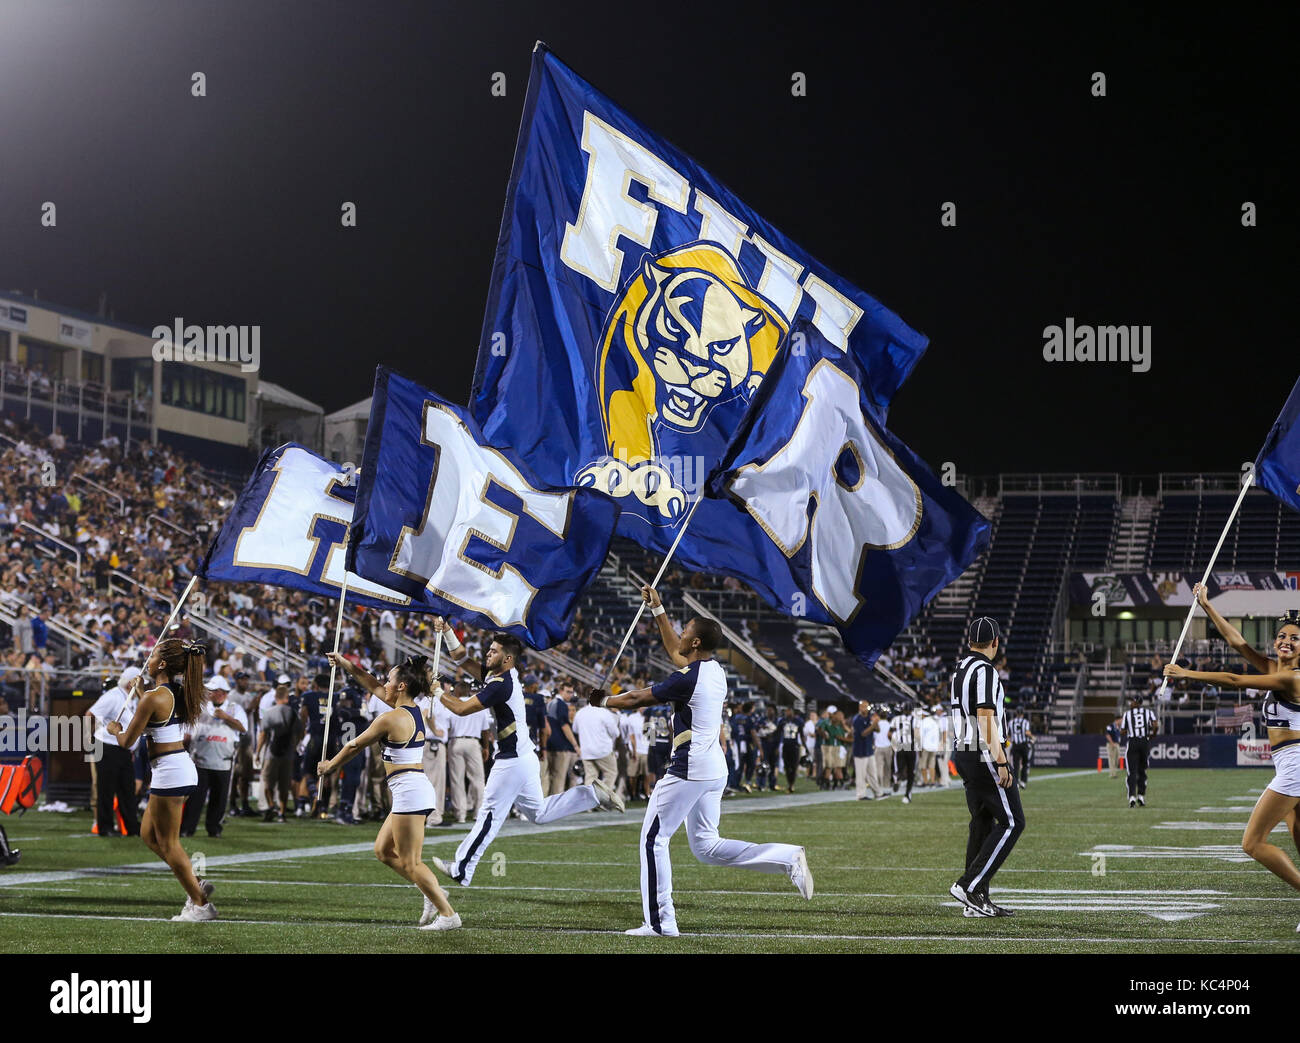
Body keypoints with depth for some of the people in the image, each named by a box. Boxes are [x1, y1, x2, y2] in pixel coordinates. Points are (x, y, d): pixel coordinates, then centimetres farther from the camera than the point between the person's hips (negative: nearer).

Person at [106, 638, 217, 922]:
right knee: (149, 835, 19)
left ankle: (200, 904, 5)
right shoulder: (177, 692, 7)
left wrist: (114, 729, 9)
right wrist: (141, 693, 23)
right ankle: (196, 885, 16)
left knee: (167, 843, 2)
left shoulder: (153, 697, -18)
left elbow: (127, 741, -12)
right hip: (183, 766, 9)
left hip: (169, 771, -9)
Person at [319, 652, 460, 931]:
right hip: (417, 790, 10)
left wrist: (330, 765, 15)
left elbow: (354, 745, -1)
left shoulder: (390, 719, -14)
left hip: (409, 791, -10)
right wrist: (348, 666, 29)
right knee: (383, 851, 16)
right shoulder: (415, 710, 11)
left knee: (410, 863, -5)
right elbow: (374, 687, 25)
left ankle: (448, 914, -6)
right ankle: (433, 894, 12)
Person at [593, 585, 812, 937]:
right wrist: (658, 610, 33)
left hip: (688, 770, -9)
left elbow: (638, 698, -6)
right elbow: (676, 653, 30)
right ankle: (788, 858, 2)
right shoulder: (716, 671, 11)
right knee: (705, 847, 13)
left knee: (654, 840, 2)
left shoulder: (688, 678, -16)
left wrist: (605, 701, 12)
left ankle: (660, 922, 3)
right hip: (715, 770, 9)